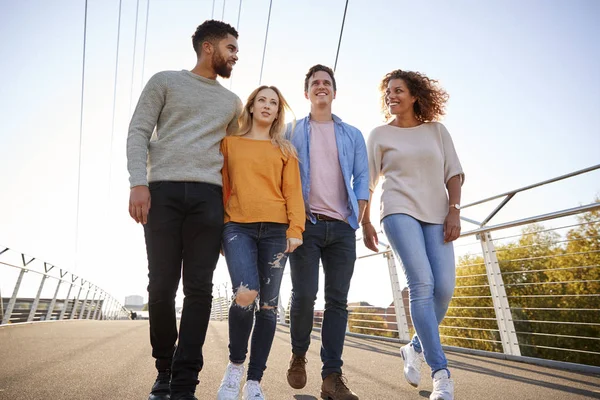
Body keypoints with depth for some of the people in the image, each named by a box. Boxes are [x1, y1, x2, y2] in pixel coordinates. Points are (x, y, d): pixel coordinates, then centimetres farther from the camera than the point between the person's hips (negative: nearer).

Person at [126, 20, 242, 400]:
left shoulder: (232, 102, 22)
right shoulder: (165, 81, 13)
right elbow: (138, 132, 4)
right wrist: (139, 183, -10)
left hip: (208, 197, 2)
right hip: (163, 191, -2)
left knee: (199, 289, -4)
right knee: (162, 286, 0)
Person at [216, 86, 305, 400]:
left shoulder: (285, 150, 16)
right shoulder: (230, 142, 16)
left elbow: (293, 191, 7)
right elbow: (222, 186, 12)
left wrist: (295, 229, -6)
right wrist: (216, 227, 5)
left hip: (275, 229, 2)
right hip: (238, 226, -1)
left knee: (268, 304, 2)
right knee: (246, 294, -19)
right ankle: (235, 364, 10)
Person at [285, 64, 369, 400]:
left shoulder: (353, 135, 18)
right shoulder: (292, 132, 13)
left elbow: (362, 178, 11)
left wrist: (356, 219, -1)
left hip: (342, 227, 2)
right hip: (306, 223, -2)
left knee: (338, 300, 0)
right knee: (304, 294, -6)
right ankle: (299, 355, 20)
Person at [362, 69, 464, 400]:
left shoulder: (437, 130, 14)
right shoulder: (380, 134, 9)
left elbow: (454, 173, 11)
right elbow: (367, 182, 8)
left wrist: (454, 211, -3)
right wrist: (365, 223, 3)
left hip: (436, 215, 3)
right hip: (400, 211, -2)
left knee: (444, 288, -6)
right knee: (422, 284, -16)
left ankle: (415, 348, 20)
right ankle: (441, 372, -6)